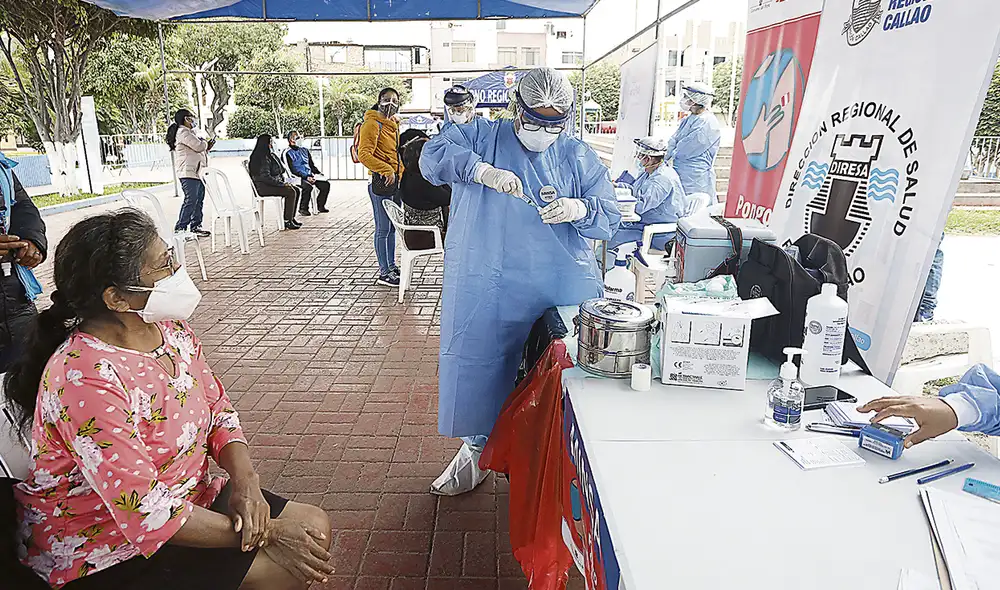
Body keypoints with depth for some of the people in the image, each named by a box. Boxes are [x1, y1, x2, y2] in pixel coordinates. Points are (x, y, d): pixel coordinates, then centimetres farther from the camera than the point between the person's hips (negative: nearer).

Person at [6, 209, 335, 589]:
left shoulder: (169, 327, -5)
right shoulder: (85, 380, -28)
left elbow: (218, 409, 4)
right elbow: (145, 514, -27)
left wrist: (245, 481, -14)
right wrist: (267, 533, -21)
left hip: (186, 494, 7)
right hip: (101, 550, -7)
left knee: (314, 527, -1)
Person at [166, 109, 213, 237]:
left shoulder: (188, 132, 23)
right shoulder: (183, 132, -11)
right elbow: (199, 146, -17)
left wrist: (207, 146, 14)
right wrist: (206, 143, 4)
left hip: (197, 172, 11)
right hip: (189, 173, -11)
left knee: (199, 200, 11)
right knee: (190, 201, -13)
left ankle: (195, 227, 17)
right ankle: (180, 228, -10)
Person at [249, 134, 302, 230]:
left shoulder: (270, 155, 15)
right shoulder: (263, 158, -17)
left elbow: (277, 173, 23)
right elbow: (265, 177, -23)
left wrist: (284, 182, 6)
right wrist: (282, 183, -18)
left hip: (274, 183, 10)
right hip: (264, 186, -10)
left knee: (297, 190, -1)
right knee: (291, 192, -23)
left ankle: (291, 217, 1)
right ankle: (287, 221, -19)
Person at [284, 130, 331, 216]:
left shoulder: (305, 150, 20)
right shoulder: (288, 153, -1)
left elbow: (312, 164, 23)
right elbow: (293, 170, -9)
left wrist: (318, 172, 2)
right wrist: (306, 177, -22)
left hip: (310, 176, 6)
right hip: (298, 177, -6)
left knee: (326, 184, -16)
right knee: (308, 186, -36)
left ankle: (320, 206, -2)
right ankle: (303, 208, -19)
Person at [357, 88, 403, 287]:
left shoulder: (393, 124, 18)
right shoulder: (372, 124, -10)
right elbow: (364, 154, -21)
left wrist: (400, 171, 17)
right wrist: (387, 170, -25)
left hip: (395, 180, 9)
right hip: (381, 181, -9)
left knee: (393, 226, 17)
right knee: (383, 229, -4)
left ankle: (391, 265, 29)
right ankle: (384, 273, 3)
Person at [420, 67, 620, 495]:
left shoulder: (580, 158, 8)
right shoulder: (481, 136, 5)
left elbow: (609, 218, 3)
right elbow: (433, 155, -11)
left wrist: (576, 209, -19)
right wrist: (484, 171, -27)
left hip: (562, 290, 1)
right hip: (485, 289, 0)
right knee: (478, 364, 9)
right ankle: (476, 448, 33)